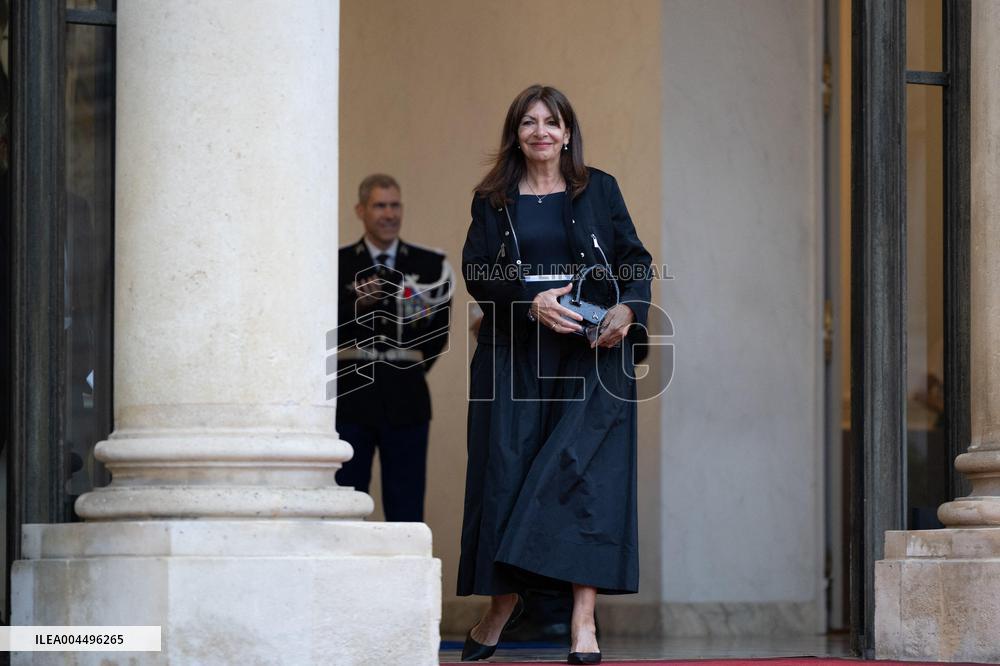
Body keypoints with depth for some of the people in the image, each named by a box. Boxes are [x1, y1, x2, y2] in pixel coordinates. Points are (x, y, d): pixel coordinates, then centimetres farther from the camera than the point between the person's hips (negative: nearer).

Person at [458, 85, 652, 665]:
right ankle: (504, 600, 14)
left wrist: (628, 309, -12)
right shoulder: (493, 199, 10)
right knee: (508, 470, -1)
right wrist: (532, 302, -17)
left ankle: (584, 616, -15)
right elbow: (477, 270, 0)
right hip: (515, 352, 1)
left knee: (586, 470, -12)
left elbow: (636, 259, 7)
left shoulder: (599, 190, 10)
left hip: (591, 350, -1)